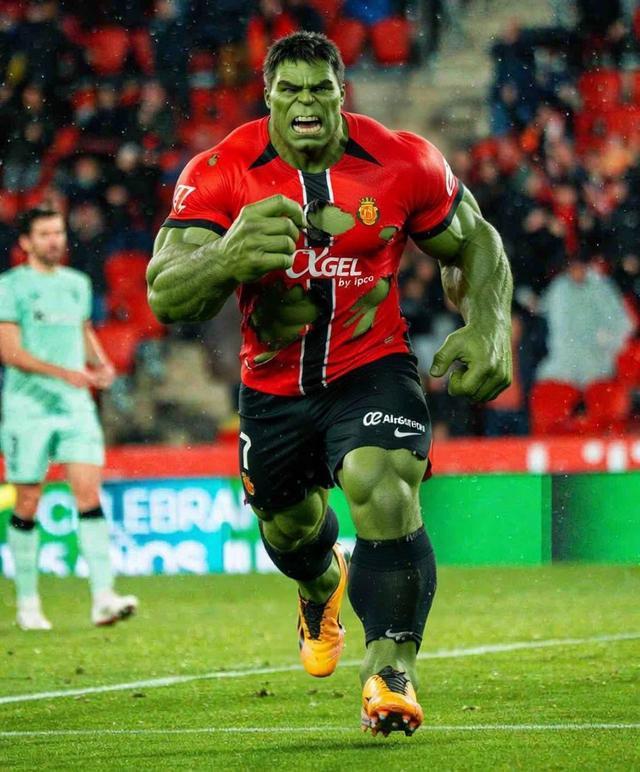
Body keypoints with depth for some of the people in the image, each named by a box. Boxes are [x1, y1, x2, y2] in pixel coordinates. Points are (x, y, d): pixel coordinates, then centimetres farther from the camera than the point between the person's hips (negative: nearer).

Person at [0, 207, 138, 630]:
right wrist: (63, 372, -21)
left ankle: (103, 598, -16)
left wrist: (101, 364, 7)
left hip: (76, 406, 4)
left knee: (90, 495, -9)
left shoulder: (78, 283, 13)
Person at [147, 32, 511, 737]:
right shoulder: (220, 174, -17)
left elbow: (472, 243, 6)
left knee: (386, 495, -27)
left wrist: (487, 329, -11)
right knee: (289, 528, 20)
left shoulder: (402, 165, -13)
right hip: (273, 382, 2)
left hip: (371, 368, -2)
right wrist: (229, 258, -48)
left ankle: (390, 672, -19)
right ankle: (323, 588, 58)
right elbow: (164, 297, -26)